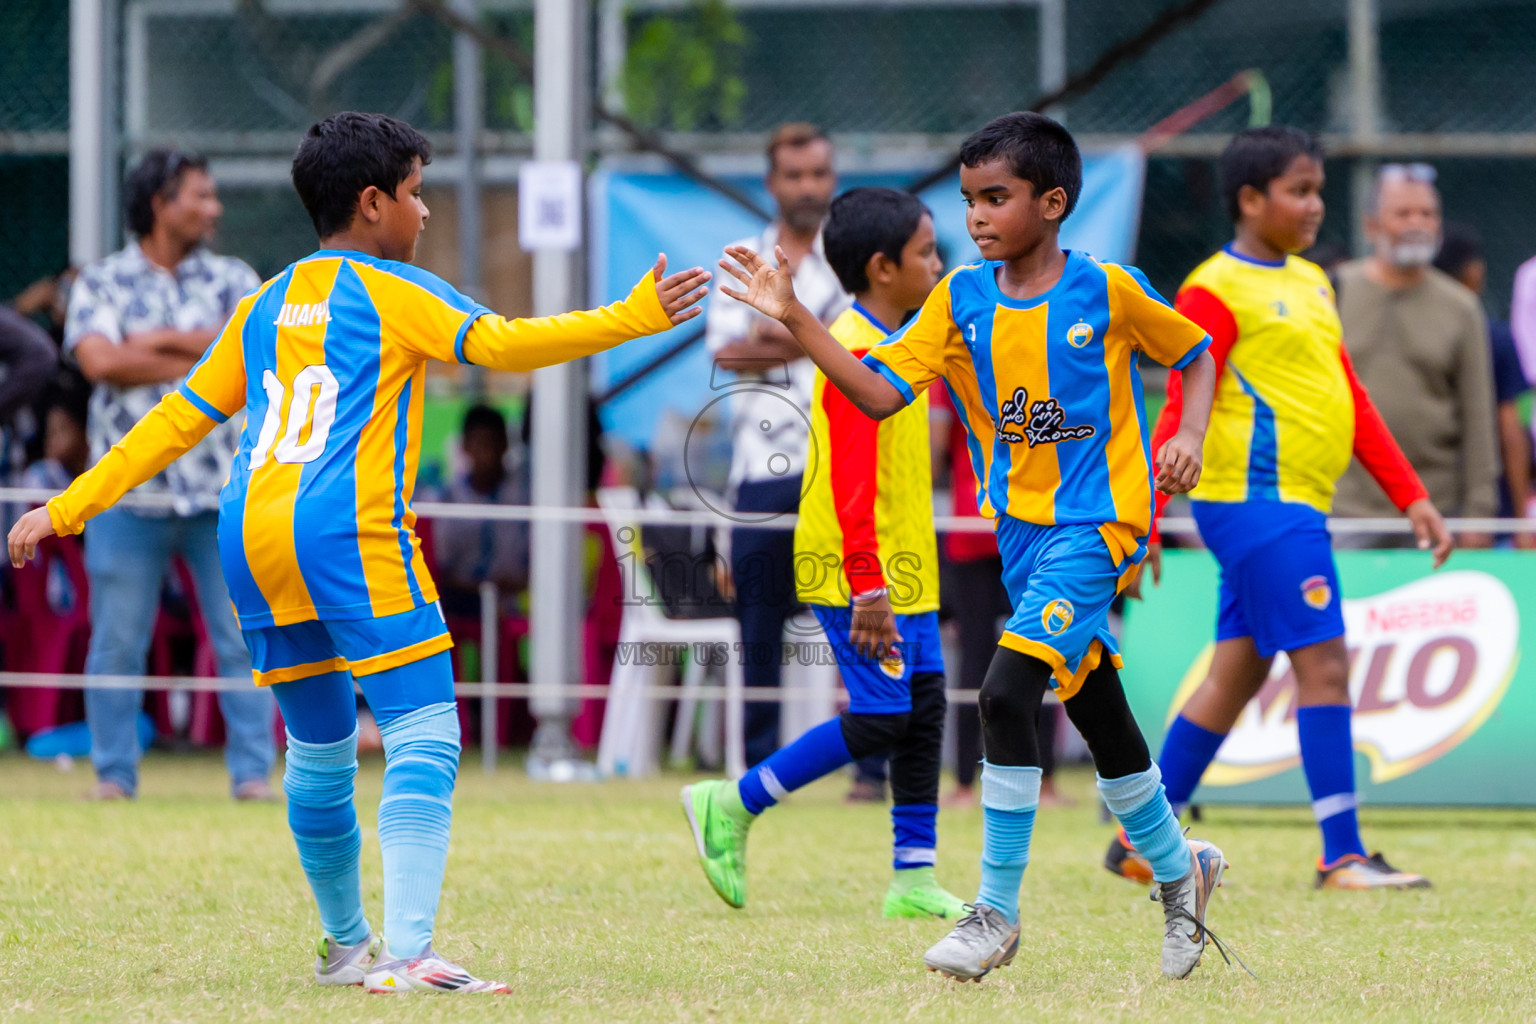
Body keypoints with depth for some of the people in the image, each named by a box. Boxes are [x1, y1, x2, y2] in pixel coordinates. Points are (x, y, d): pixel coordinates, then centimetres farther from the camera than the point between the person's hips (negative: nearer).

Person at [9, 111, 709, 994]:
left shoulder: (264, 307, 21)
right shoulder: (390, 292, 2)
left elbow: (180, 420, 21)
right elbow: (500, 344, -12)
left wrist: (68, 509, 27)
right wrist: (634, 318, -13)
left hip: (252, 540, 8)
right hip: (347, 531, -7)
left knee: (319, 749, 20)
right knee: (424, 735, -11)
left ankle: (347, 944, 32)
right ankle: (408, 954, -25)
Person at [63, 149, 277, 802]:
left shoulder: (232, 280, 10)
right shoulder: (101, 283, 4)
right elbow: (99, 360, -14)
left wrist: (162, 340, -8)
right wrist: (204, 362, -9)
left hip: (221, 490, 1)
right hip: (129, 493, -1)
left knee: (243, 639, -2)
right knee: (116, 644, 0)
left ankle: (253, 773, 2)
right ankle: (114, 775, 8)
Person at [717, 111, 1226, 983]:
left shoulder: (1108, 290, -9)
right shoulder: (962, 299, 2)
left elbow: (1195, 356, 7)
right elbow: (880, 393, -5)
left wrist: (1189, 435, -10)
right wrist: (797, 321, -14)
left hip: (1097, 524, -6)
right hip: (1022, 530, 6)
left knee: (1007, 690, -20)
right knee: (1100, 721, 14)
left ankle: (999, 911, -12)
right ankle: (1178, 867, 37)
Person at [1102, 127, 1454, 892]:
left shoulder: (1311, 284, 18)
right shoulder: (1214, 291, -8)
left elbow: (1351, 400, 22)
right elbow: (1181, 411, -12)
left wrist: (1411, 497, 17)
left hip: (1296, 508, 9)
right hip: (1253, 503, -9)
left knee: (1237, 676, 12)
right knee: (1324, 664, -12)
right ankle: (1342, 856, -12)